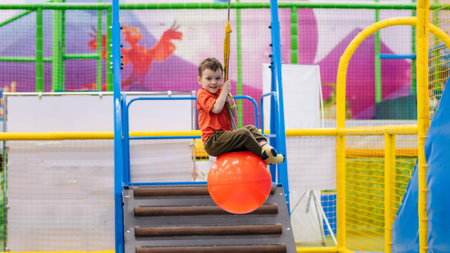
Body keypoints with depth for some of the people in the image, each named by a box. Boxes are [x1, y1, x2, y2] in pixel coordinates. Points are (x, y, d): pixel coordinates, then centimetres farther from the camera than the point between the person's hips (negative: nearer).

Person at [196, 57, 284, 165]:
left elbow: (233, 115, 18)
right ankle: (264, 156, -16)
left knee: (251, 128, 10)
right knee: (243, 133, -24)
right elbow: (217, 108, -24)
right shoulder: (202, 94, -6)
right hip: (212, 141, -10)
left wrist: (230, 100, -2)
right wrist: (224, 91, -12)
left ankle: (263, 144, -18)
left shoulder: (221, 93, 19)